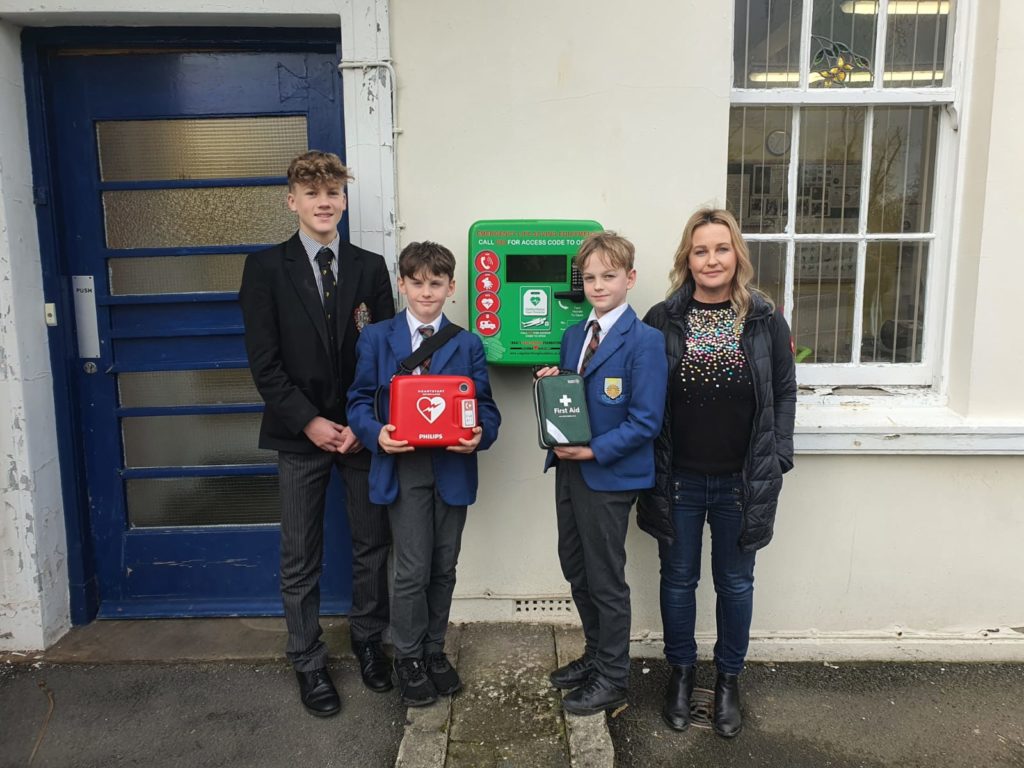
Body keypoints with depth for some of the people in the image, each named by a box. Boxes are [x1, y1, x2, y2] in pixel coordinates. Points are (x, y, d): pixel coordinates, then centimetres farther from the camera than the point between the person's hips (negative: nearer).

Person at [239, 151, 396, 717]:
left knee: (372, 544, 12)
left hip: (362, 430, 2)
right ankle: (308, 663, 24)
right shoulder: (265, 267, -1)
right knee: (300, 559, 8)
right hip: (299, 434, -2)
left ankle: (367, 640, 32)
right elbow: (264, 362, -6)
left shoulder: (369, 268, 4)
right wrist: (309, 422, -12)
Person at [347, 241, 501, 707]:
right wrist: (377, 433, -17)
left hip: (452, 468, 2)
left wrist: (479, 434, -18)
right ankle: (408, 658, 21)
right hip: (403, 467, -2)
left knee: (443, 568, 13)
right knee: (413, 570, -1)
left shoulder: (468, 345, 5)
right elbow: (360, 401, 2)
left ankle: (434, 650, 33)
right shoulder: (376, 339, 2)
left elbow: (485, 407, 3)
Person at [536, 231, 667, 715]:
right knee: (575, 569, 19)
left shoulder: (644, 340, -15)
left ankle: (612, 679, 25)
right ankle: (596, 653, 40)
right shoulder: (573, 336, 9)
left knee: (606, 579, 6)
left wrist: (593, 450, -22)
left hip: (610, 475, -7)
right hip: (570, 469, 7)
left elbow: (646, 421, -18)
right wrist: (551, 385, -5)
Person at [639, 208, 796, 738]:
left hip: (741, 481, 1)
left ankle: (728, 680, 34)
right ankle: (681, 673, 34)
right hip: (678, 479, 0)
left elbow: (784, 393, 3)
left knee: (735, 583, 14)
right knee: (678, 579, 14)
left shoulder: (765, 320, -1)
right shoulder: (661, 320, -3)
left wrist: (776, 461, 0)